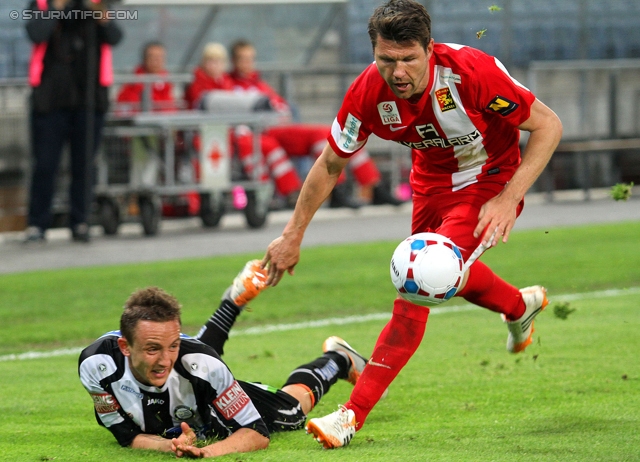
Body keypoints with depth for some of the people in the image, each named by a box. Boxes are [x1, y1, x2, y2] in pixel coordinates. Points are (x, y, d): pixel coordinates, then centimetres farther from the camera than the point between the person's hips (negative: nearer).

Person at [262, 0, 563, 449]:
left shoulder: (472, 71, -34)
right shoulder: (368, 94, -22)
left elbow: (548, 125, -22)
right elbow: (330, 165, -4)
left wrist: (508, 200, -29)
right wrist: (293, 236, -1)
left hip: (490, 181, -6)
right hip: (433, 180, 6)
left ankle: (354, 415, -16)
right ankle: (522, 305, 53)